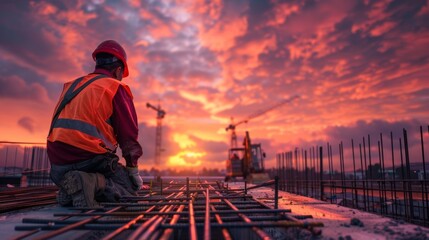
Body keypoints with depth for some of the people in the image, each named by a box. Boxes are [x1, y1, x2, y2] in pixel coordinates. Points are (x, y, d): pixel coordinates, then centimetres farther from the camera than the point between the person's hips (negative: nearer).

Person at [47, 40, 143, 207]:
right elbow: (129, 135, -5)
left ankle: (73, 189, 2)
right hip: (90, 159, -8)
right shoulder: (116, 88, -2)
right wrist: (133, 168, 4)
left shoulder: (72, 86, 20)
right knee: (131, 187, 5)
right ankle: (92, 183, -19)